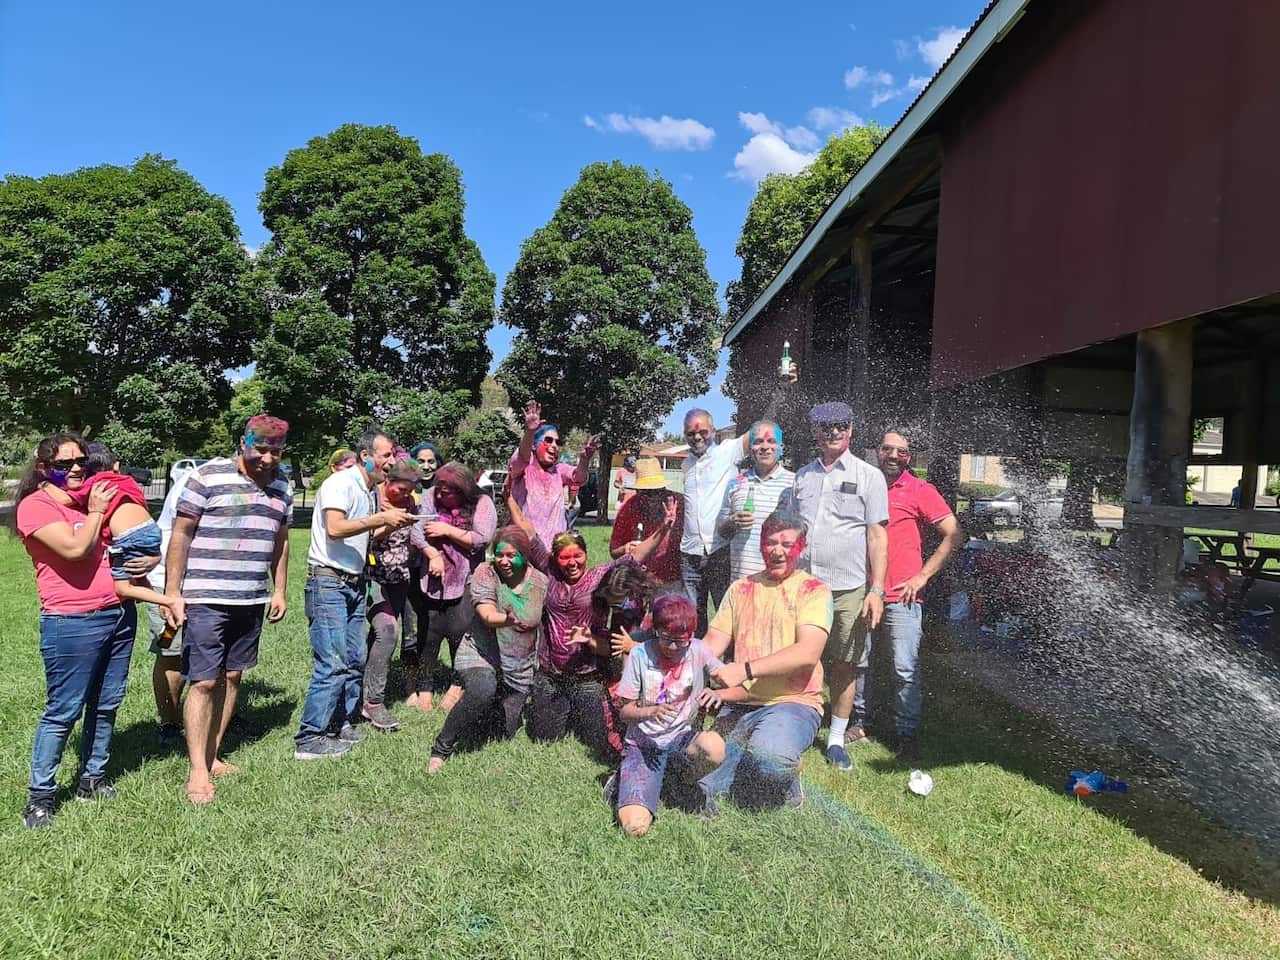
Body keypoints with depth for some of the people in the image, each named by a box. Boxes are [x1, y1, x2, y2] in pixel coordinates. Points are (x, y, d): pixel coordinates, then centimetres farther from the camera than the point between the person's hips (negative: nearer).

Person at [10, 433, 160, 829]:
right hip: (72, 623, -7)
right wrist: (95, 512, -5)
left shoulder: (94, 499, 15)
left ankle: (93, 779, 24)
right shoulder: (35, 506, -6)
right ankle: (39, 796, 11)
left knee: (105, 705, 12)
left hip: (119, 613, 7)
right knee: (63, 711, -1)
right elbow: (75, 548, -20)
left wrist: (150, 560, 3)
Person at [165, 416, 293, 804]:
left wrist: (279, 591, 15)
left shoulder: (281, 487, 10)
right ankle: (198, 771, 6)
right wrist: (172, 592, -8)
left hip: (252, 600, 6)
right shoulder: (208, 476, -8)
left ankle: (213, 756, 24)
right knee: (203, 682, -3)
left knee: (231, 677, 12)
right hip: (206, 599, -5)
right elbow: (180, 535, -6)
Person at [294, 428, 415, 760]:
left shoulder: (369, 491, 15)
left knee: (355, 660, 12)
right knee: (332, 664, -10)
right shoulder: (340, 483, -12)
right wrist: (382, 518, -20)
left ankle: (342, 725, 24)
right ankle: (310, 739, -2)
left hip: (354, 584, 9)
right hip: (328, 583, -9)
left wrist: (392, 525, 4)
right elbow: (335, 528, -25)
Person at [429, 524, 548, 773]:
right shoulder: (485, 573, -10)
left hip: (520, 670, 3)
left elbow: (542, 624, 10)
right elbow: (487, 616, -24)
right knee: (482, 692, -35)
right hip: (480, 657, -3)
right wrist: (510, 620, -44)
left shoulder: (540, 582, -2)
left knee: (505, 734, 5)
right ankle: (441, 748, -14)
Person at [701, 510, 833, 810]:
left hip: (793, 702, -3)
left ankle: (785, 785, -2)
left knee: (768, 755, -34)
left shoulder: (814, 590, 0)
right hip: (738, 706, 3)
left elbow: (808, 653, -16)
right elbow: (711, 645, 9)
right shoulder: (741, 589, 14)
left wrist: (746, 669, -26)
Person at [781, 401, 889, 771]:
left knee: (845, 665, 6)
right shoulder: (801, 476, 12)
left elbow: (877, 536, -1)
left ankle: (837, 738, 20)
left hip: (848, 588, -2)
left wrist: (877, 589, -8)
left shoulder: (868, 476, 2)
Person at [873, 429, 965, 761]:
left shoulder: (920, 491, -3)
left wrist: (922, 576, -7)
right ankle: (859, 718, 29)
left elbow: (955, 535, -4)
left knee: (906, 670, -1)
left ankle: (907, 734, 12)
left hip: (901, 596, -4)